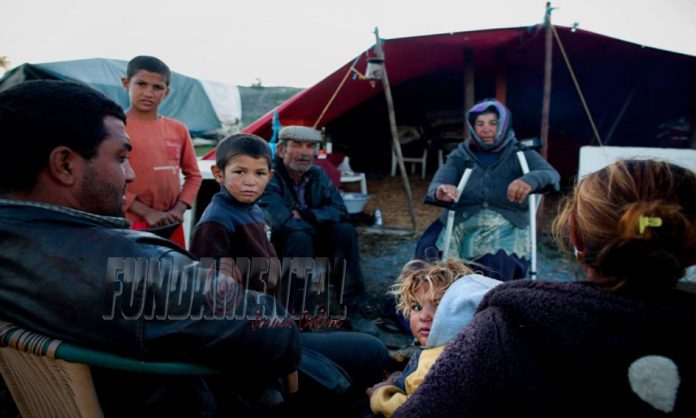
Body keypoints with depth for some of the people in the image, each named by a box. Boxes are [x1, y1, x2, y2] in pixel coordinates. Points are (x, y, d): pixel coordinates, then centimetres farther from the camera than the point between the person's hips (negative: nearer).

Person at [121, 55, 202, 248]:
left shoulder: (177, 129, 7)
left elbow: (193, 175, 10)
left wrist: (179, 209, -5)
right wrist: (146, 212, -16)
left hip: (170, 226, 5)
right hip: (130, 225, -5)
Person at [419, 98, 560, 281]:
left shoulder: (520, 153, 6)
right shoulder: (461, 154, 10)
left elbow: (551, 174, -11)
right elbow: (438, 183, -5)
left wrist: (529, 180, -37)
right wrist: (440, 191, -33)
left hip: (506, 225, -1)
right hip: (461, 220, 2)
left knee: (500, 261, -32)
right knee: (428, 250, -25)